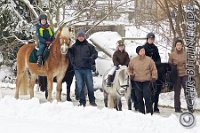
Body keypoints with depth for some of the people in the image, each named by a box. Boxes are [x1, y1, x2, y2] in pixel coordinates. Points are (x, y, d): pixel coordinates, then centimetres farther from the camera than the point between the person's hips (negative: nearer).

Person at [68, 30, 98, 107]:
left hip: (87, 68, -1)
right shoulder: (74, 46, 10)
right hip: (77, 69, 1)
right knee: (80, 86, 0)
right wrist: (73, 62, 1)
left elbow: (95, 53, 7)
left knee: (90, 85, 1)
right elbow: (70, 55, 15)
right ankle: (82, 102, 5)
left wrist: (91, 59, -10)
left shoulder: (89, 46, 7)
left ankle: (92, 101, 11)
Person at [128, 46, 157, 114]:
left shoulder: (149, 60, 0)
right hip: (137, 82, 2)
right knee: (139, 98, 7)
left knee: (147, 97, -7)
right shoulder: (133, 60, 4)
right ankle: (141, 112, 15)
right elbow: (129, 69, 17)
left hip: (147, 81, -2)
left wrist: (154, 77, -5)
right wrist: (130, 75, 4)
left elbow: (154, 69, 4)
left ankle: (149, 112, -1)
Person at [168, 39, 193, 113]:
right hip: (176, 75, -2)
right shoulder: (172, 54, -4)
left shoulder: (184, 53, 2)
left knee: (187, 91, -4)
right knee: (177, 92, 5)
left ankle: (190, 107, 4)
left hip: (184, 74, 2)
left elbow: (186, 63, 12)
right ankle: (177, 108, 13)